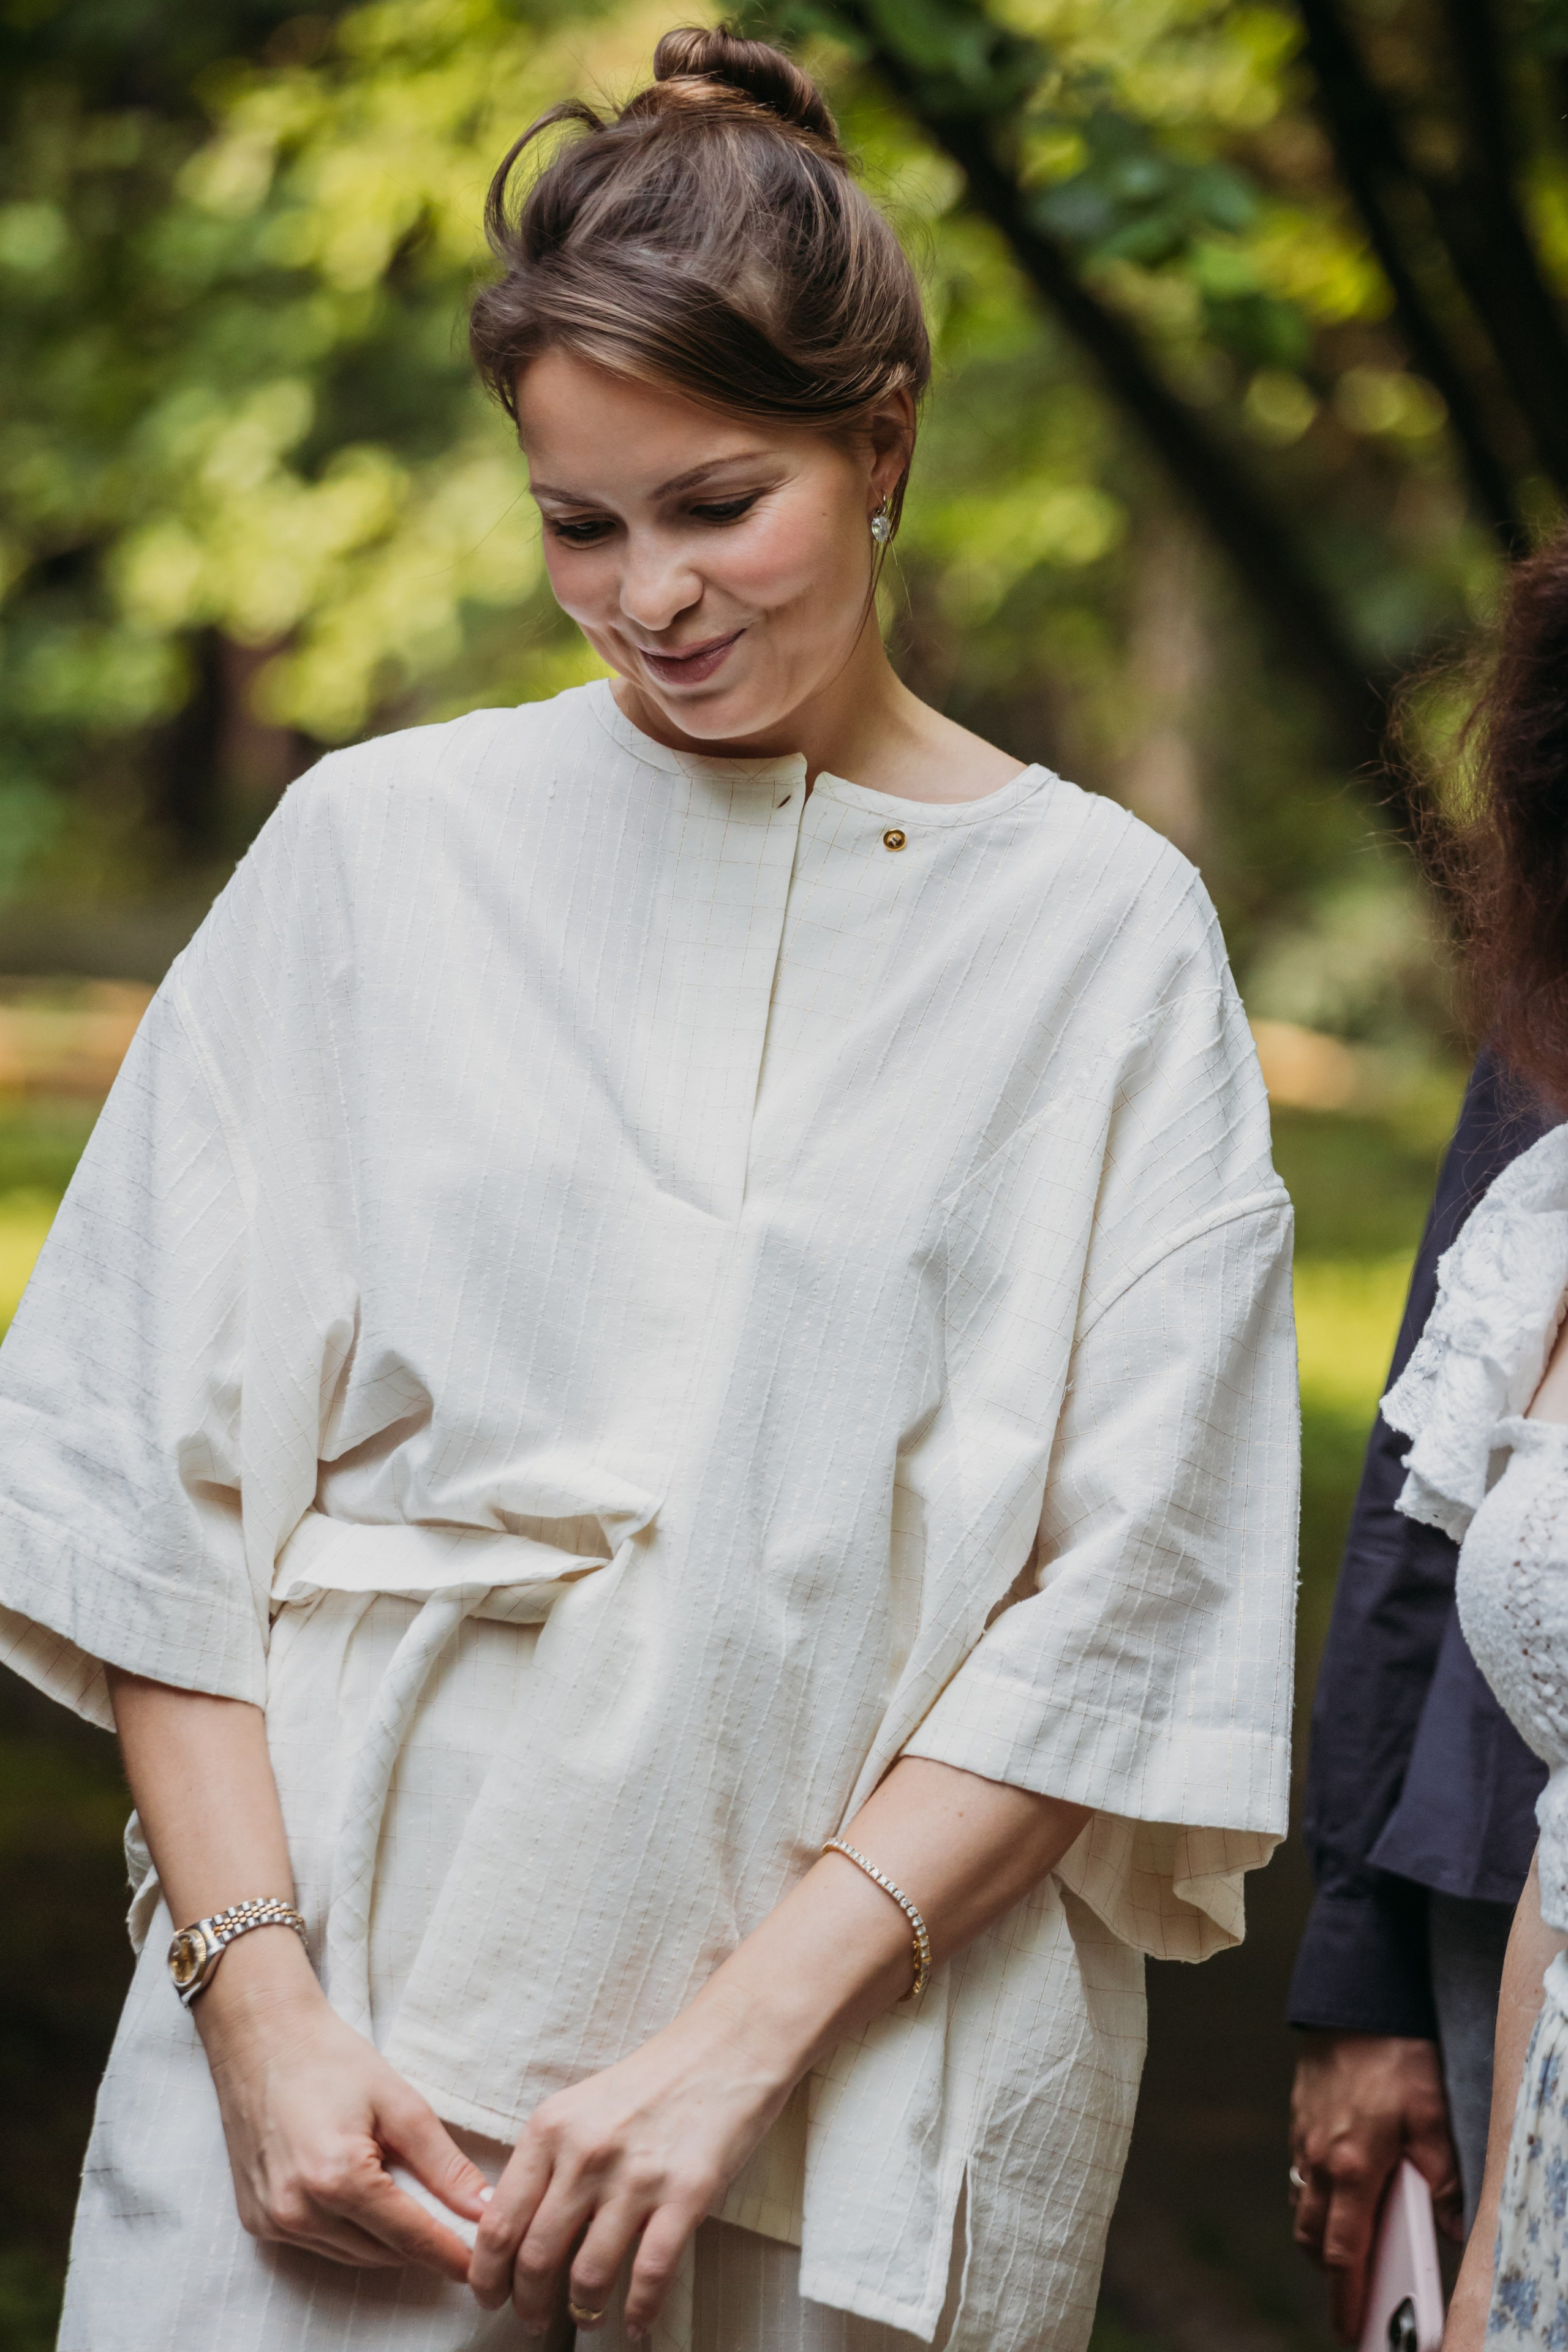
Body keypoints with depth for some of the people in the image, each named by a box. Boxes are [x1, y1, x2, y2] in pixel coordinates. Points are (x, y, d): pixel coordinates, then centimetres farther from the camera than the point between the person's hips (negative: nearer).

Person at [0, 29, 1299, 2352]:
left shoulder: (1104, 928, 1)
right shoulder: (383, 847, 4)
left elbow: (1124, 1603, -3)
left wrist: (742, 2037, -10)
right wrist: (257, 1995, -8)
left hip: (876, 2057, 0)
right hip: (351, 2023, 1)